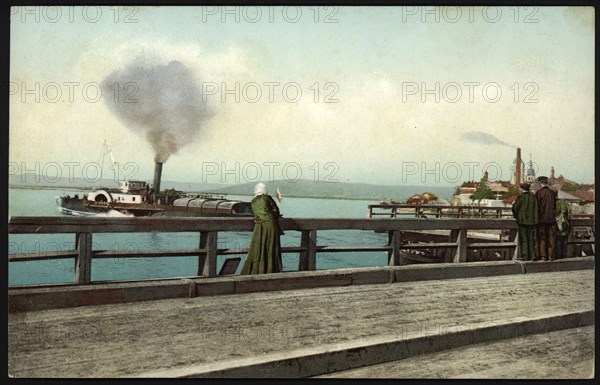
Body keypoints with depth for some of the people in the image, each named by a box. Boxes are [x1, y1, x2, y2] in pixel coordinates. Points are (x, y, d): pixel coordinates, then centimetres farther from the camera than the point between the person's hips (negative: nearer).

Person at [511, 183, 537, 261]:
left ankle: (524, 256, 0)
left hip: (522, 221, -5)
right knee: (531, 238, 11)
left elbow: (515, 207, -13)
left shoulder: (521, 197, -11)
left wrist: (516, 216, 5)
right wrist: (535, 221, 10)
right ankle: (532, 255, 13)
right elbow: (535, 210, 4)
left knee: (523, 238, 0)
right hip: (531, 221, 5)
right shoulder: (533, 197, 4)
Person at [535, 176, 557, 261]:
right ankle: (551, 255, 10)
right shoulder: (552, 193, 2)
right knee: (551, 236, 8)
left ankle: (543, 255, 2)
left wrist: (536, 218, 1)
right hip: (551, 218, 3)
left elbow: (536, 206, -8)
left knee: (542, 237, 2)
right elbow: (554, 206, 11)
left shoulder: (538, 193, -10)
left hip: (541, 218, -3)